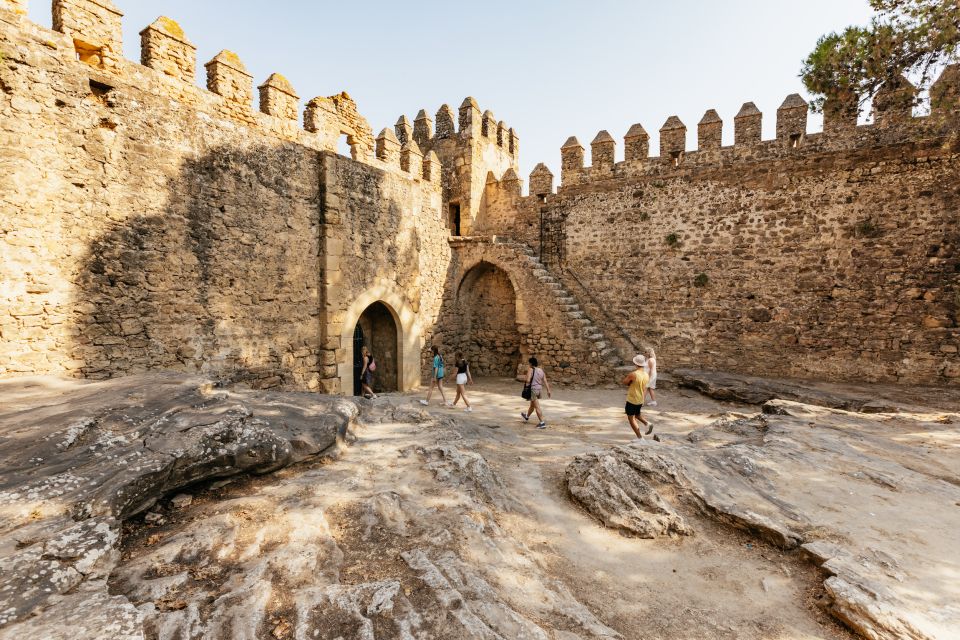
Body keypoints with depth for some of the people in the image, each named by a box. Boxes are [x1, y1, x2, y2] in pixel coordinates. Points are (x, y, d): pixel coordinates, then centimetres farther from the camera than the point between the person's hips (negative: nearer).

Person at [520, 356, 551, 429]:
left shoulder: (531, 370, -13)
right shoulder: (541, 370, 6)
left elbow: (528, 380, -24)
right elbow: (545, 381, 2)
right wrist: (548, 390, 1)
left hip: (533, 389, -8)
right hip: (539, 389, 8)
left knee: (537, 407, -4)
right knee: (532, 405, 25)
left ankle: (542, 423, -6)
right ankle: (527, 417, 46)